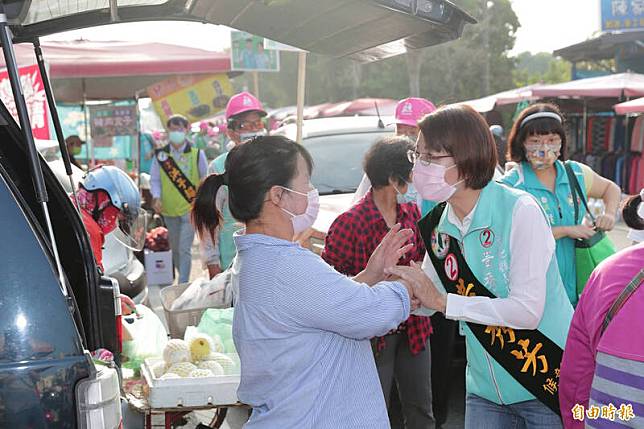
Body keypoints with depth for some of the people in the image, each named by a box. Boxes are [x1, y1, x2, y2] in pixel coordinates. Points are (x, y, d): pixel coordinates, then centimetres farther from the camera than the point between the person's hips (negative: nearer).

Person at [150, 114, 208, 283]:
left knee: (185, 249, -11)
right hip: (169, 209, 3)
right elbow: (155, 179, 7)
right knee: (175, 248, 15)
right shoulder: (160, 155, 1)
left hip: (190, 208, -3)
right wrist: (157, 197, -9)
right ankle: (183, 277, 34)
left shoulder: (197, 154, -2)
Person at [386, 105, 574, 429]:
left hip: (549, 380, -5)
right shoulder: (439, 223, 0)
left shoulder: (519, 211, -19)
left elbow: (528, 310, -24)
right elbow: (427, 299, 8)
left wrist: (442, 301, -23)